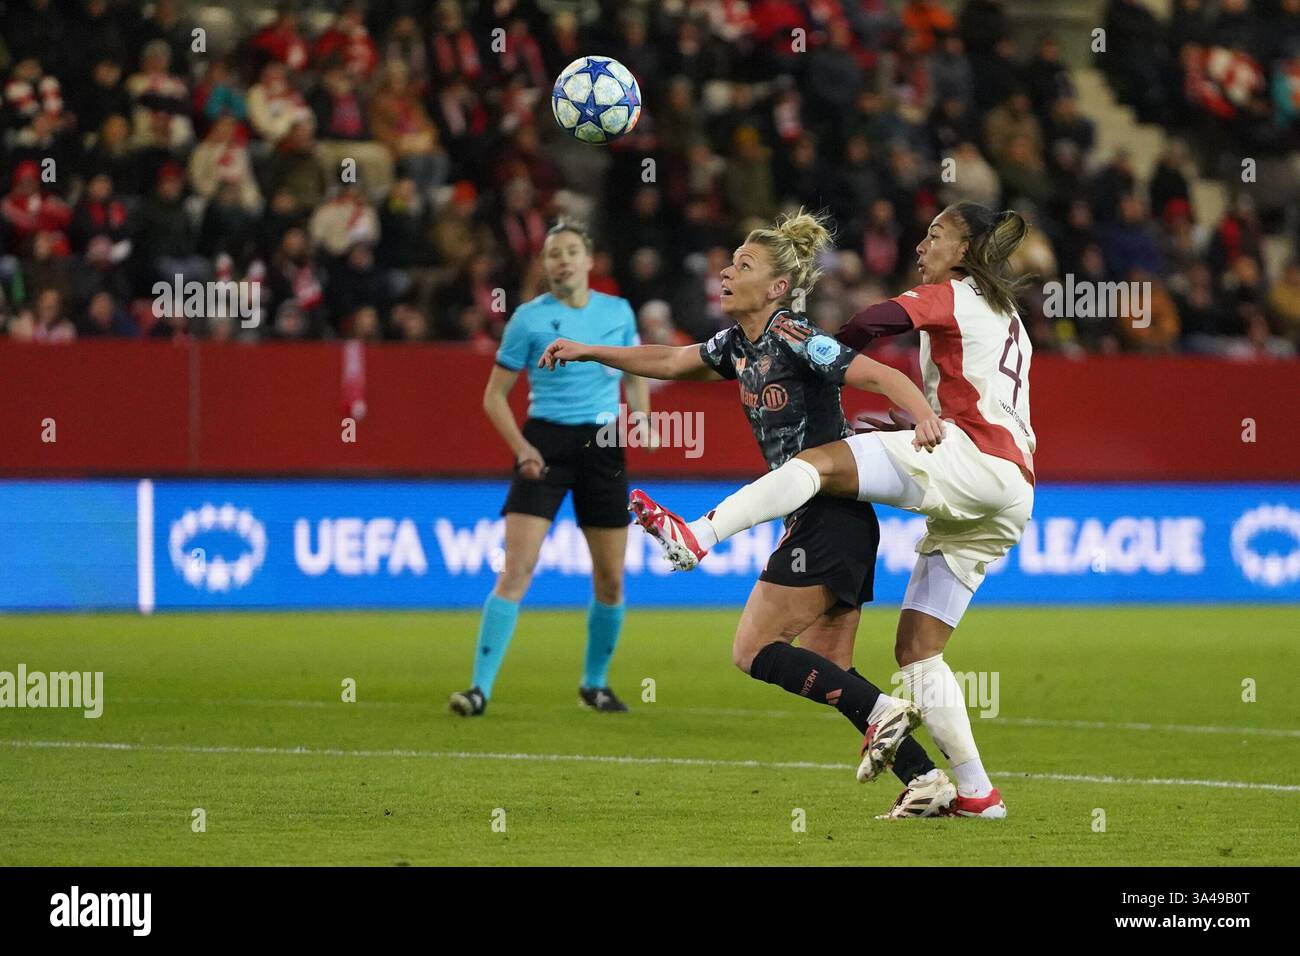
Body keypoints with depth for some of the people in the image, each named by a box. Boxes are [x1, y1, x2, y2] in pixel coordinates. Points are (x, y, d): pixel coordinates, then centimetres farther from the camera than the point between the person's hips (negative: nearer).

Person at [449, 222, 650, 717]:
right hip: (545, 444, -3)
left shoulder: (618, 312, 7)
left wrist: (639, 414, -1)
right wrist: (521, 448, -13)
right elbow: (494, 396, 1)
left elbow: (635, 378, 20)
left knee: (610, 580, 6)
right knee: (515, 570, -15)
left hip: (603, 447, 3)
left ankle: (595, 683, 27)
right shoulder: (529, 318, -3)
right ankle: (481, 687, -16)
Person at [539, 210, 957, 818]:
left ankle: (881, 712, -11)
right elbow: (670, 362, 27)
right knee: (827, 673, 7)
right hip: (816, 522, 9)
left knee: (752, 649, -9)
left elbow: (881, 376, -21)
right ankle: (927, 780, 4)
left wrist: (928, 423, -37)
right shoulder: (739, 345, 11)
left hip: (831, 517, -9)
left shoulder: (793, 339, -15)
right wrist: (588, 352, 26)